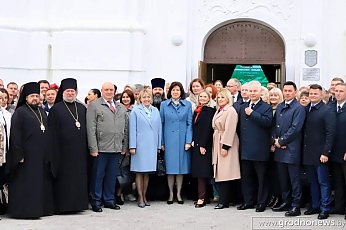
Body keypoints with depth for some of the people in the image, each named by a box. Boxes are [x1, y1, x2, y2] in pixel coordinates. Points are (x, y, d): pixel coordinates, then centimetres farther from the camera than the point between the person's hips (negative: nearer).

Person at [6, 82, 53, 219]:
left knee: (42, 182, 8)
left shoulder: (42, 112, 17)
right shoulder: (20, 112, -3)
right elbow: (15, 135, -9)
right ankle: (25, 210, 0)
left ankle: (41, 208, 15)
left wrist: (47, 154, 14)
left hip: (42, 155, 7)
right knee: (26, 184, -5)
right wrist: (19, 155, -17)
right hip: (27, 155, -6)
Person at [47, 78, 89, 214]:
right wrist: (54, 151, -11)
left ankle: (78, 203, 14)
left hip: (79, 150, 4)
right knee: (64, 178, -2)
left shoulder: (82, 108, 13)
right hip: (63, 150, -4)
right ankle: (62, 205, 4)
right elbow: (52, 133, -4)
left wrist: (86, 147, 9)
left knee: (79, 176, 6)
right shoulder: (56, 109, 0)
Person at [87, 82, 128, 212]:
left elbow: (126, 128, 17)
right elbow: (91, 128, -7)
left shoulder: (121, 108, 15)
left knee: (112, 176, 11)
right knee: (98, 175, 2)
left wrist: (125, 146, 10)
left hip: (116, 148, 5)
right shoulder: (94, 106, -1)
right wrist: (93, 148, -13)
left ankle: (109, 200, 21)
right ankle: (96, 202, 11)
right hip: (101, 148, -5)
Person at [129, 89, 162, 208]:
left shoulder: (155, 111, 12)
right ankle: (140, 198, 5)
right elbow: (132, 129, -2)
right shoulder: (135, 111, 1)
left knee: (147, 172, 8)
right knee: (139, 172, 0)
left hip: (152, 146, 4)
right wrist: (132, 146, -7)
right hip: (140, 145, -3)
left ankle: (144, 196, 16)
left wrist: (159, 145, 9)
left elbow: (159, 128, 13)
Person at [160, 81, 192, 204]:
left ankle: (179, 193, 13)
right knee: (170, 166, 2)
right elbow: (161, 124, 5)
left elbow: (190, 124, 3)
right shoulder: (164, 105, 5)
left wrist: (188, 141, -5)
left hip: (182, 139, 0)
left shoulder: (187, 105, 5)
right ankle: (171, 194, 11)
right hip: (169, 140, 0)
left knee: (181, 166, 4)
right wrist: (161, 142, -1)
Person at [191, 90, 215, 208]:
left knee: (202, 172, -9)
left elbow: (208, 129, -13)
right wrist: (193, 141, 7)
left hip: (204, 145, -8)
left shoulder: (210, 111, -7)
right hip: (196, 145, 8)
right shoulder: (197, 111, 16)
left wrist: (203, 145, -17)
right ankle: (203, 196, 12)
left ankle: (201, 198, -7)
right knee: (198, 171, 8)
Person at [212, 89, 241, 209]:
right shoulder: (219, 111, 19)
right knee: (218, 173, 6)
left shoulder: (231, 111, -10)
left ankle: (224, 201, -4)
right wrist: (216, 145, 13)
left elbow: (229, 130, -16)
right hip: (217, 143, 9)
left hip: (226, 143, -9)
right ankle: (223, 200, 10)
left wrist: (225, 146, -20)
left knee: (224, 174, -8)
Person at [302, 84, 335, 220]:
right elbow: (304, 130, 12)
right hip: (308, 153, 6)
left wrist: (326, 152, -17)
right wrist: (303, 151, 5)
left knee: (323, 182, 1)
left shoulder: (327, 111, -7)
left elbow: (330, 133, -12)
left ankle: (325, 209, 7)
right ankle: (315, 206, 23)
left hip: (320, 154, -6)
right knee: (312, 182, 13)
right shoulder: (306, 110, 10)